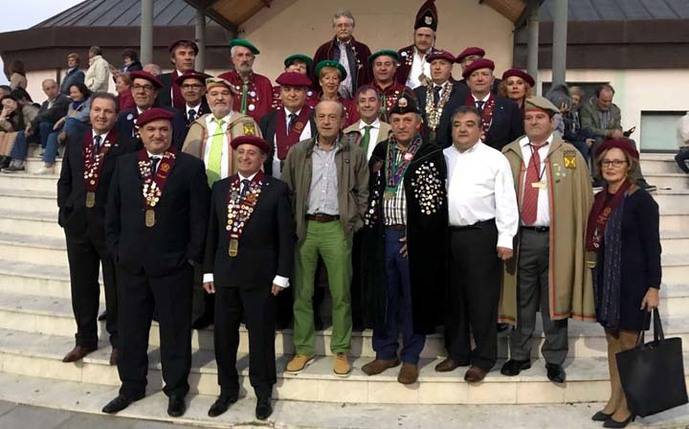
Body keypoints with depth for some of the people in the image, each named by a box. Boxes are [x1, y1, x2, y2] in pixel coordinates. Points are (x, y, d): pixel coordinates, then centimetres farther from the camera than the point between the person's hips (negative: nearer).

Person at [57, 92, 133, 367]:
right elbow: (65, 181, 13)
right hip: (78, 222, 5)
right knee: (82, 284, 13)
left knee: (115, 286, 6)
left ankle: (117, 341, 22)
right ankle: (85, 339, 28)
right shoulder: (74, 141, 9)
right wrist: (65, 213, 5)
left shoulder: (125, 147, -7)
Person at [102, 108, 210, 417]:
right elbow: (112, 211, 10)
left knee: (175, 330, 7)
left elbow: (199, 217, -4)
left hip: (174, 263, -3)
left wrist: (193, 257, -7)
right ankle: (131, 387, 31)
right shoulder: (124, 164, 7)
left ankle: (175, 389, 23)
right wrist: (116, 249, 3)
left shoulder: (191, 166, -4)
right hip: (130, 263, 4)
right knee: (131, 329, 14)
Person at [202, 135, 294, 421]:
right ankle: (228, 389, 28)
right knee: (223, 334, 11)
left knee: (261, 335, 6)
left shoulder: (277, 189, -4)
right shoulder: (220, 188, 9)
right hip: (225, 273, 4)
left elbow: (286, 235, -5)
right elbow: (212, 232, 11)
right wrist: (208, 270, 7)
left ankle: (263, 393, 23)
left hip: (259, 274, -4)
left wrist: (282, 275, -9)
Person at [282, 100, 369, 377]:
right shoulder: (298, 152, 7)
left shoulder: (354, 154, 4)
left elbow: (363, 193, 6)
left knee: (340, 293, 2)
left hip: (336, 228, -2)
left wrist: (352, 222, -1)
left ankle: (341, 351, 14)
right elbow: (287, 190, 9)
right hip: (304, 227, 2)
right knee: (302, 292, 6)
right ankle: (303, 349, 17)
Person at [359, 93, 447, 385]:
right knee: (384, 296, 11)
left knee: (413, 298, 4)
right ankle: (386, 352, 25)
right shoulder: (381, 152, 11)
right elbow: (372, 192, 14)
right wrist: (372, 227, 5)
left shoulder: (432, 155, -3)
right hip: (383, 236, 4)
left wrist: (413, 236, -12)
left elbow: (435, 202, -8)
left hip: (414, 238, -4)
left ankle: (411, 357, 17)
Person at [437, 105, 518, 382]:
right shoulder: (442, 158, 12)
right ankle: (457, 353, 26)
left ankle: (483, 359, 14)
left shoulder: (495, 159, 0)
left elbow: (506, 201, -4)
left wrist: (505, 239, -10)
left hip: (481, 235, -4)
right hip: (446, 234, 5)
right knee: (452, 296, 12)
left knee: (482, 299, 1)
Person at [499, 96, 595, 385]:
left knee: (555, 301, 8)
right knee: (521, 301, 11)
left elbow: (583, 200, 1)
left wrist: (582, 240, -6)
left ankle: (554, 361, 22)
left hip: (557, 239, -1)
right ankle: (519, 356, 26)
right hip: (520, 237, 1)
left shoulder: (570, 156, 4)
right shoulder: (509, 155, 7)